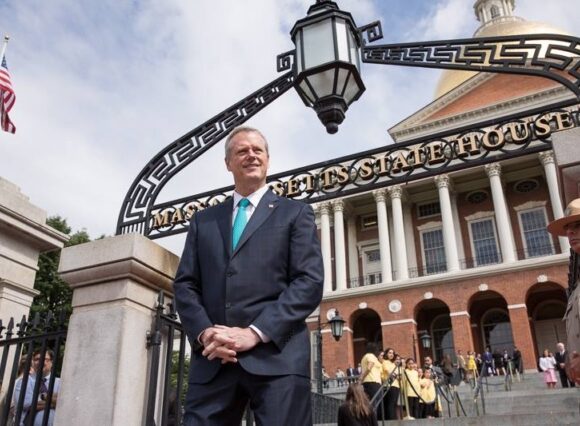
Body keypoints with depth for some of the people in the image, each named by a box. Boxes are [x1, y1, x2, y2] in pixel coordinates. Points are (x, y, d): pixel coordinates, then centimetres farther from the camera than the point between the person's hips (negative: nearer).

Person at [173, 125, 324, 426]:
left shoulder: (295, 213, 10)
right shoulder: (203, 220, 20)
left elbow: (310, 281, -1)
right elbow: (184, 284, 13)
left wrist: (255, 333, -12)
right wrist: (204, 333, -7)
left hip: (277, 356, -2)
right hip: (213, 360, 3)